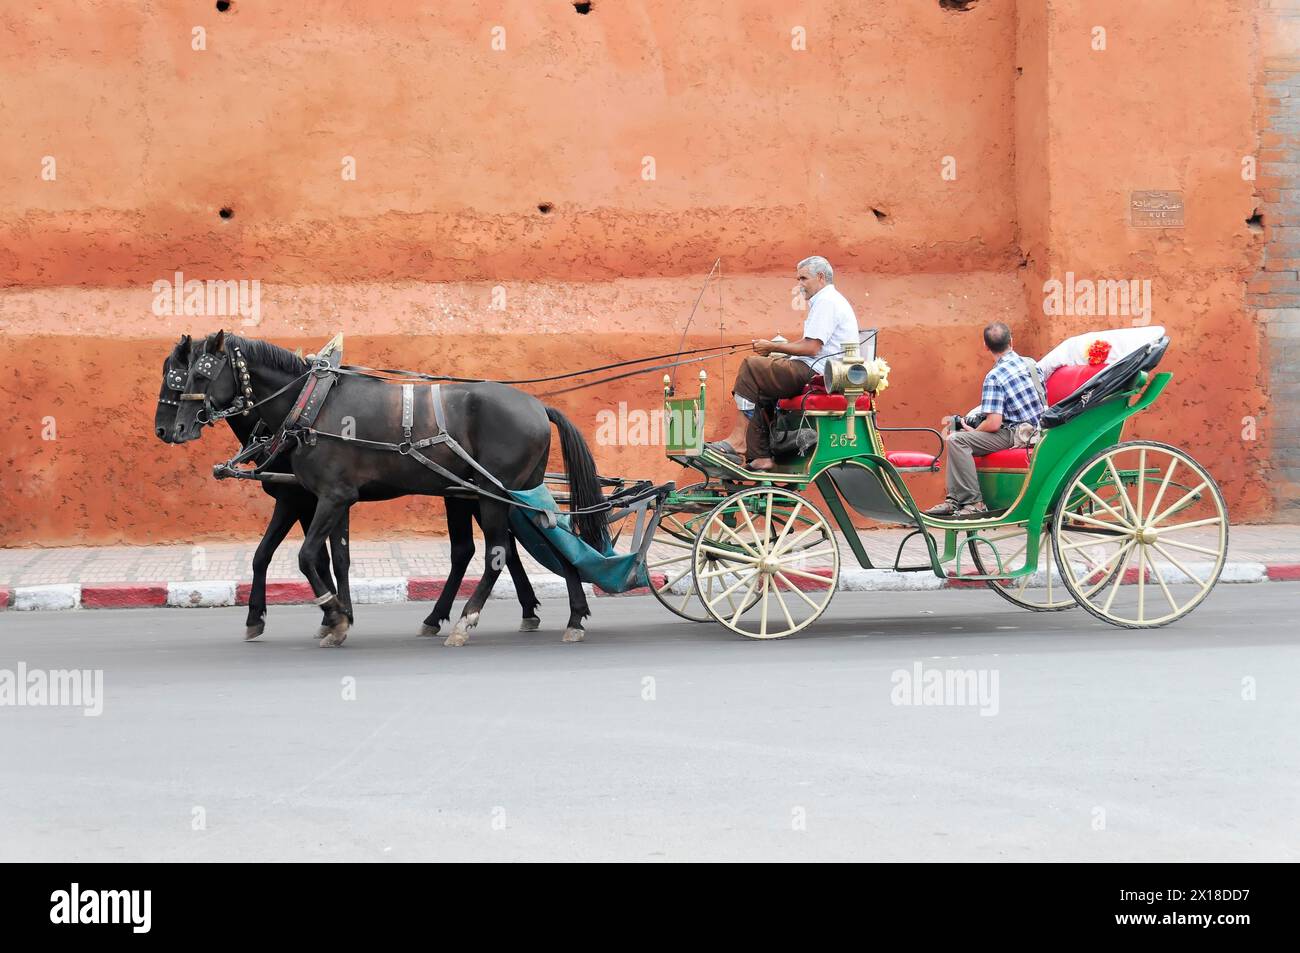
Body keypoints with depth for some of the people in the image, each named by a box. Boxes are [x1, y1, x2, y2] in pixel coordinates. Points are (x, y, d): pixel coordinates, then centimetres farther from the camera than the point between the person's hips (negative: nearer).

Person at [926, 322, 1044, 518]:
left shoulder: (994, 377, -16)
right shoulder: (1030, 363, 9)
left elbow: (993, 424, -20)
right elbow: (1042, 399, 20)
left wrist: (974, 431, 2)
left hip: (1016, 435, -9)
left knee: (957, 441, -18)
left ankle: (973, 502, -19)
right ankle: (954, 500, 10)